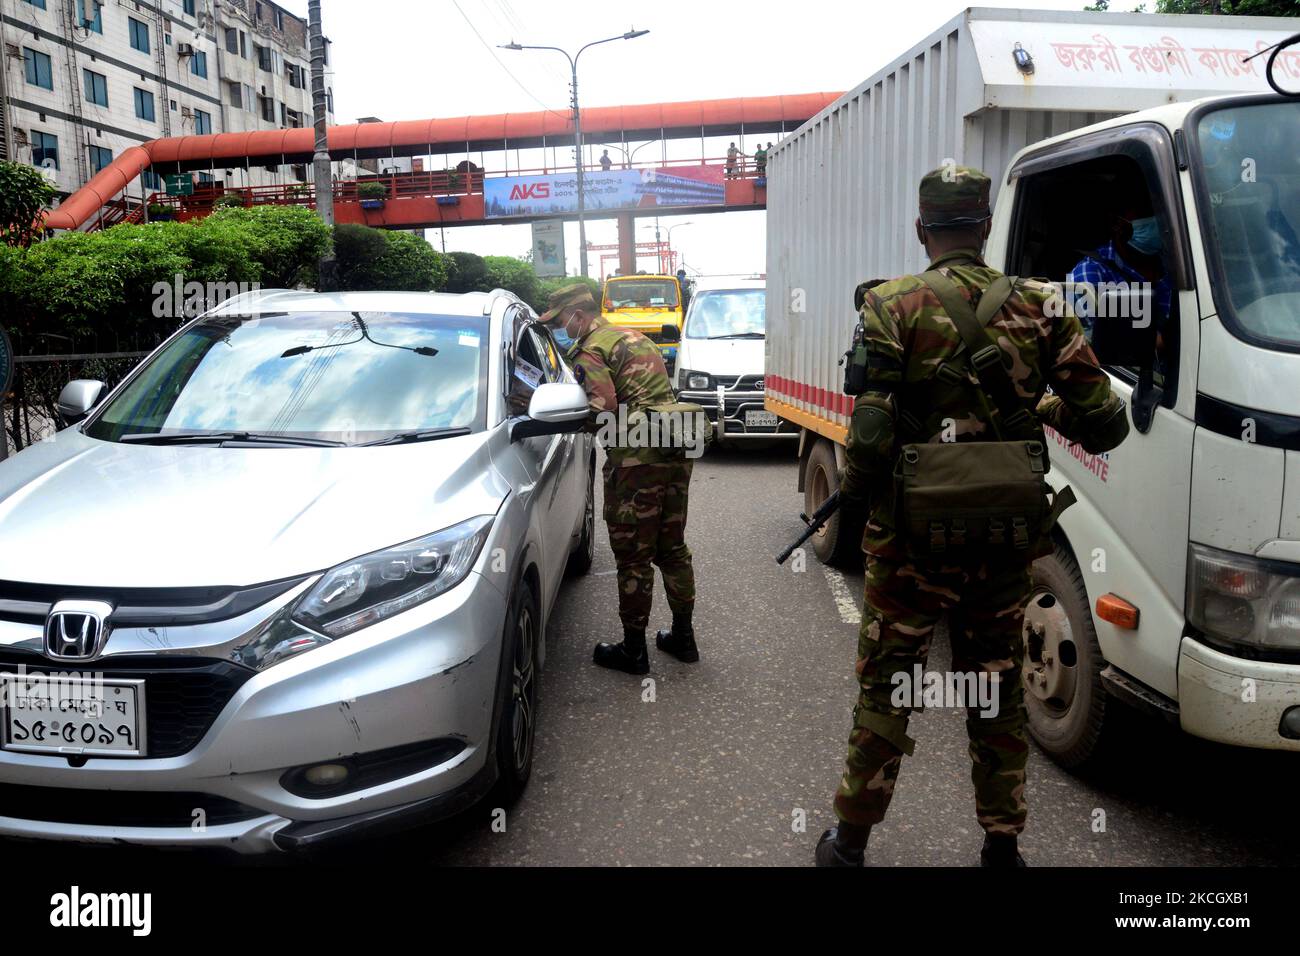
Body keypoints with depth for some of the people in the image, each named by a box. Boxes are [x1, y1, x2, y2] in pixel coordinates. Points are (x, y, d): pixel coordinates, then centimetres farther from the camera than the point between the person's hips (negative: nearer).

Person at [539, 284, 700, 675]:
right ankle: (683, 636, 28)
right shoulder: (633, 336, 20)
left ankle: (633, 649, 13)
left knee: (633, 557, 2)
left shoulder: (589, 351, -7)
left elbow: (604, 410, -19)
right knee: (672, 548, 18)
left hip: (637, 460, -8)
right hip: (675, 452, 9)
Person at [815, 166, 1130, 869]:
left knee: (885, 691, 12)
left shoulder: (893, 306, -10)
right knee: (998, 691, 19)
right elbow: (1103, 427, 0)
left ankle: (850, 841, 26)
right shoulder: (1042, 309, 1)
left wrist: (853, 489, 0)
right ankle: (1002, 844, 32)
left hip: (911, 538, -3)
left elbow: (873, 432, -19)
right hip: (1005, 541, 3)